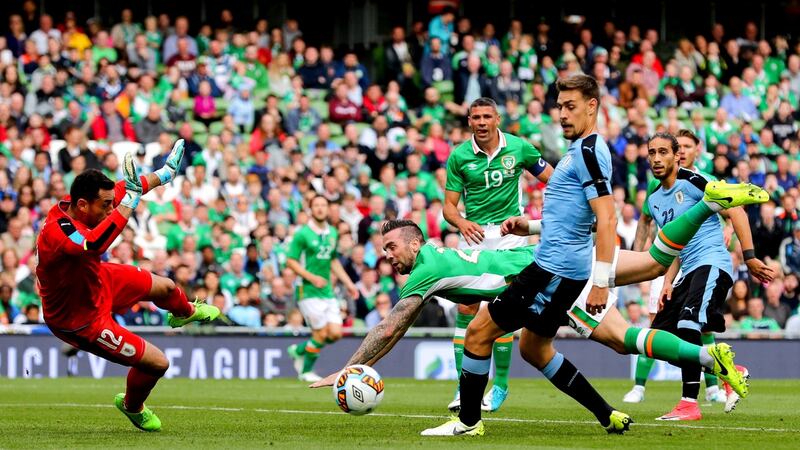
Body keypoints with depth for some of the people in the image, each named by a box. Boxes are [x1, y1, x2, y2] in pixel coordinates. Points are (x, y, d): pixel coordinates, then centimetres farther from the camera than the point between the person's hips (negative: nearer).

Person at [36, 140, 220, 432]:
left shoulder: (72, 204, -17)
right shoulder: (58, 234, -43)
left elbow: (118, 192, 3)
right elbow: (94, 245, -64)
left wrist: (161, 175, 14)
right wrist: (129, 201, -60)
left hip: (98, 281, 9)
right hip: (81, 320, -9)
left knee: (164, 287, 28)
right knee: (157, 363, -3)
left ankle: (184, 313, 68)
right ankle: (132, 407, 32)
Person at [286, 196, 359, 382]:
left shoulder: (332, 233, 11)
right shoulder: (302, 234, -9)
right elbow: (291, 261, -10)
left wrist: (348, 283, 16)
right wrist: (311, 277, -20)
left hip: (328, 292, 6)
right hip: (309, 292, -6)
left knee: (336, 333, -2)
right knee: (321, 333, -8)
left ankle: (300, 350, 21)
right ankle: (306, 371, 13)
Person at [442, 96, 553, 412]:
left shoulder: (519, 148, -2)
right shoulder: (459, 156, -1)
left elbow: (552, 179, 8)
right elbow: (449, 205, 1)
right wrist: (462, 223, -21)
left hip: (509, 233, -1)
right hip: (474, 234, 1)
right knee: (466, 308, -6)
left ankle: (501, 385, 5)